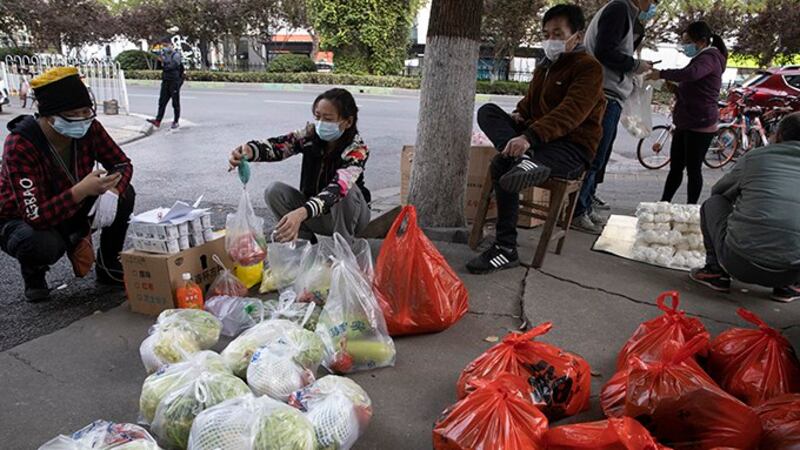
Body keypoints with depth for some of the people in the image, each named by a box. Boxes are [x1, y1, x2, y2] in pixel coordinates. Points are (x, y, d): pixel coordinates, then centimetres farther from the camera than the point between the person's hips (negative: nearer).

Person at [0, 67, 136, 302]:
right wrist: (82, 190, -53)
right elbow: (36, 217, -38)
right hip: (21, 222, -5)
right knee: (43, 243, -38)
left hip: (71, 212, 5)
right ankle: (33, 274, 2)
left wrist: (112, 191, -31)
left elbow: (122, 164, -8)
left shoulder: (89, 128, -18)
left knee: (124, 194, -17)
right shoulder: (20, 146, -32)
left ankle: (108, 266, 3)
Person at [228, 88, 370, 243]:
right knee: (275, 191, -19)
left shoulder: (357, 149, -26)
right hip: (315, 210, 3)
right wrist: (250, 151, -53)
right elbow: (277, 145, -29)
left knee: (347, 189, -35)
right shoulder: (311, 134, -13)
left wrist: (301, 214, -60)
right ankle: (306, 241, -3)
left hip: (350, 213, -3)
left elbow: (338, 187, -44)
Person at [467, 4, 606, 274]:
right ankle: (521, 160, -38)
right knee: (488, 111, -10)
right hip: (538, 138, 9)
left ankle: (506, 250, -28)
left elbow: (570, 113, -26)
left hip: (572, 148, -9)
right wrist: (518, 115, 5)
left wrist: (529, 137, -40)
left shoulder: (589, 68, -9)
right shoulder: (545, 66, 19)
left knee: (502, 164, -33)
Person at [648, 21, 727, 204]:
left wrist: (662, 74, -26)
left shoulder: (710, 57, -12)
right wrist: (674, 89, 8)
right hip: (685, 124, 10)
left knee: (693, 169, -3)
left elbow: (690, 74, -36)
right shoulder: (702, 58, 21)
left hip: (700, 125, -10)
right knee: (675, 167, 12)